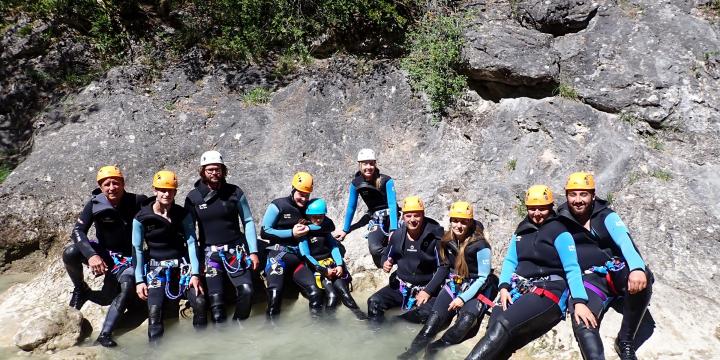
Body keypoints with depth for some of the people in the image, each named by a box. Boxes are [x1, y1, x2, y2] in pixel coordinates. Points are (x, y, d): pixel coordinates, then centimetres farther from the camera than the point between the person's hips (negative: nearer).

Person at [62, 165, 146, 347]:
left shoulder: (138, 202, -18)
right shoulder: (95, 203, -13)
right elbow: (77, 231, -19)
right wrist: (91, 255, -36)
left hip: (128, 257, -2)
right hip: (103, 252, 2)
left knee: (127, 288, -29)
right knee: (70, 254, -25)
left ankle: (105, 334, -19)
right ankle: (80, 289, 4)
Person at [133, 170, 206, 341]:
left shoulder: (183, 214, 0)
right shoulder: (141, 217, -2)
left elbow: (191, 243, -5)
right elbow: (137, 249, -1)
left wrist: (195, 274, -14)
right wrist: (139, 280, -7)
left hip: (181, 264, 1)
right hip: (156, 267, 0)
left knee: (200, 303, -16)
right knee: (155, 309, -20)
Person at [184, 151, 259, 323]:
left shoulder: (235, 192, -1)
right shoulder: (193, 197, -1)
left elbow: (248, 221, 5)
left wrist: (253, 251, 0)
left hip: (235, 249, 0)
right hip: (210, 252, 0)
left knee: (246, 290, -15)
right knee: (216, 297, -12)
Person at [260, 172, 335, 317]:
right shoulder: (278, 205, 1)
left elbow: (330, 225, 7)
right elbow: (264, 232, -4)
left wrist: (308, 228, -8)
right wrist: (291, 233, -10)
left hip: (299, 256, 4)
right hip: (279, 253, -4)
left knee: (315, 293, -7)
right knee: (275, 292, -25)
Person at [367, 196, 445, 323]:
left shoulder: (434, 236, -14)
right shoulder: (397, 235, 0)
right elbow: (387, 256, 16)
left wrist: (428, 291, -19)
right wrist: (386, 263, -9)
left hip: (425, 288, -4)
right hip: (400, 286, 4)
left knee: (426, 316, -29)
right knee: (374, 303, -13)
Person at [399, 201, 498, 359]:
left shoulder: (480, 246, -15)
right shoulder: (447, 241, 1)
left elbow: (483, 277, -13)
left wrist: (463, 298, -19)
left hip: (476, 289, -4)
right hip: (454, 285, 5)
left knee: (466, 320, -32)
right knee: (435, 316, -18)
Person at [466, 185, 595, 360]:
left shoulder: (559, 232, -2)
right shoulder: (522, 230, 15)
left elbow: (572, 269, -8)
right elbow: (510, 260, 14)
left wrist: (579, 301, -21)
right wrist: (504, 287, -3)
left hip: (548, 291, -5)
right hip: (519, 289, 5)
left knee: (503, 325, -30)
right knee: (494, 332, -22)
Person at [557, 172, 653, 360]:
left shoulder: (606, 216, 1)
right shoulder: (561, 223, 4)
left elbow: (625, 240, -18)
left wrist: (637, 268, -39)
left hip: (615, 270, 1)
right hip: (588, 279, 0)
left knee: (642, 278, -34)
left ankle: (625, 341, -18)